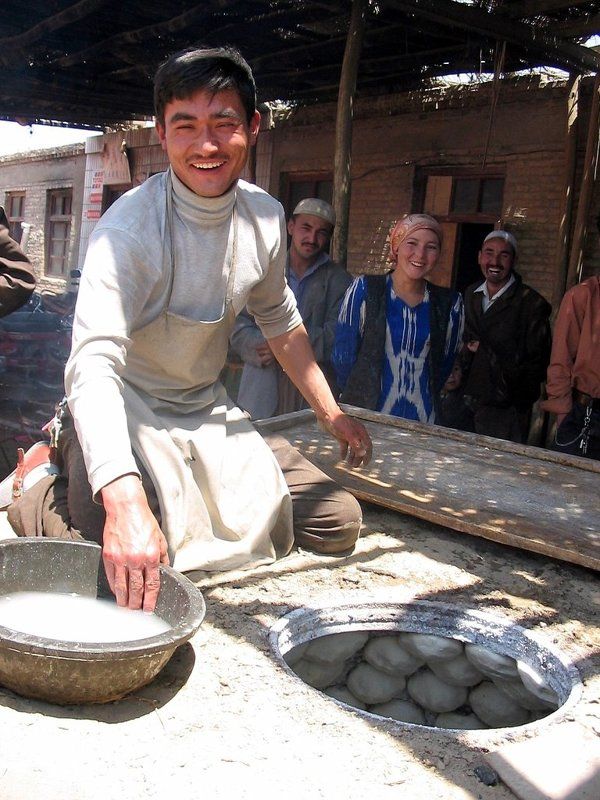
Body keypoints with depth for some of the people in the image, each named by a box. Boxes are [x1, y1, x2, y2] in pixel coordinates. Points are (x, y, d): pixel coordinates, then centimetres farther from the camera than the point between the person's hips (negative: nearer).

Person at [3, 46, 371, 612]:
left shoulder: (264, 216, -5)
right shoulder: (130, 227, -27)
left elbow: (279, 320, 13)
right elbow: (93, 363, -40)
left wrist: (330, 413, 14)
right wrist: (125, 500, -56)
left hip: (208, 412, 6)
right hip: (124, 413, -5)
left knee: (337, 524, 0)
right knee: (119, 582, -30)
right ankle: (47, 476, 4)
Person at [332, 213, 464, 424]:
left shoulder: (450, 303, 4)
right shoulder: (364, 290, -4)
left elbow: (445, 364, 13)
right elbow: (343, 355, -1)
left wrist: (423, 399, 10)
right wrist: (360, 397, 6)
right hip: (364, 416, -2)